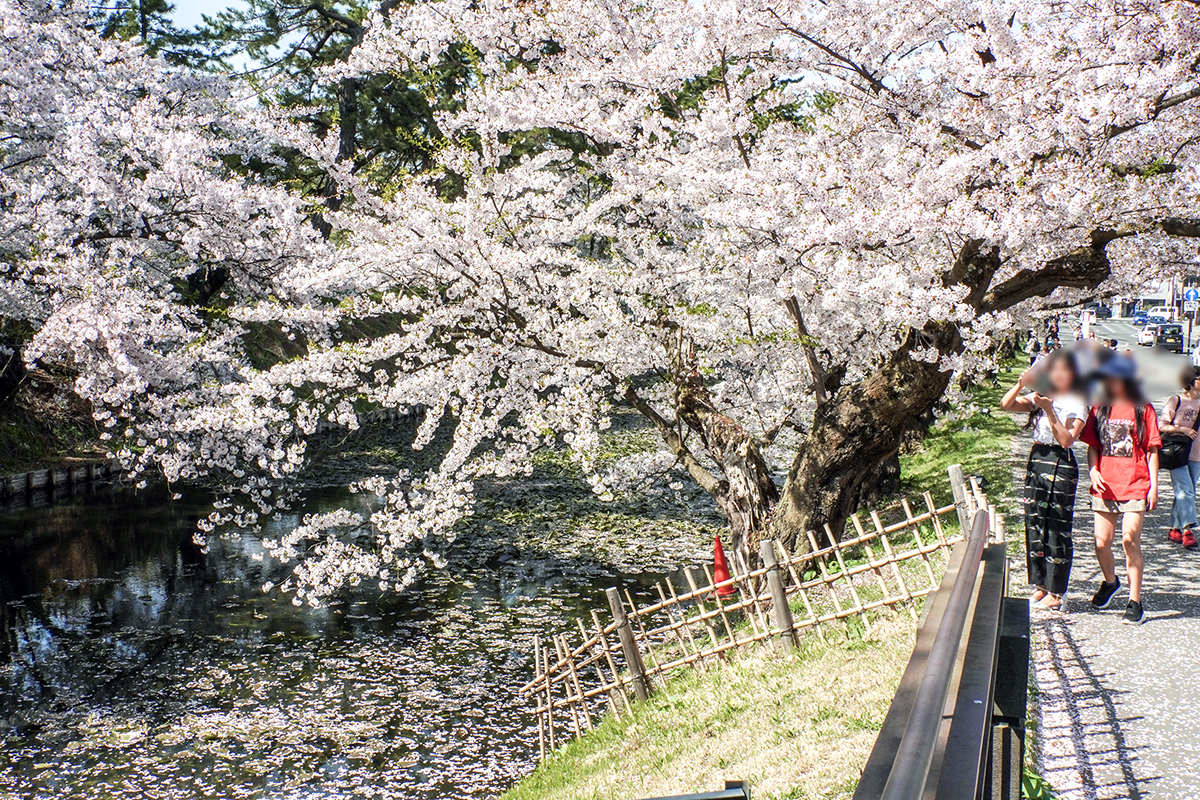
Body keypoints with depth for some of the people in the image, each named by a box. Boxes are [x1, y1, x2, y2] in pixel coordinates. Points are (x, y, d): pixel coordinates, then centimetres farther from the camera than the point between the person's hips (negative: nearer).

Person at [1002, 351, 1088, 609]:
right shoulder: (1040, 398, 10)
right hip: (1036, 460, 6)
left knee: (1057, 527, -3)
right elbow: (1006, 405, 2)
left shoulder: (1077, 404, -5)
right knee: (1034, 523, 8)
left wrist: (1049, 410, -24)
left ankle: (1055, 591, 4)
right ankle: (1040, 585, 19)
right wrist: (1020, 385, -13)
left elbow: (1066, 439, -17)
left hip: (1060, 465, -6)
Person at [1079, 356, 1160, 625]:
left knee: (1130, 539, -11)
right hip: (1105, 486, 3)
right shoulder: (1100, 408, 11)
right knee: (1101, 542, 2)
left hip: (1135, 485, -3)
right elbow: (1092, 446, 14)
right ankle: (1110, 581, 33)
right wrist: (1093, 471, -3)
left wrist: (1154, 485, -3)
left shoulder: (1143, 409, 2)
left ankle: (1135, 601, -1)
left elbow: (1152, 450, 2)